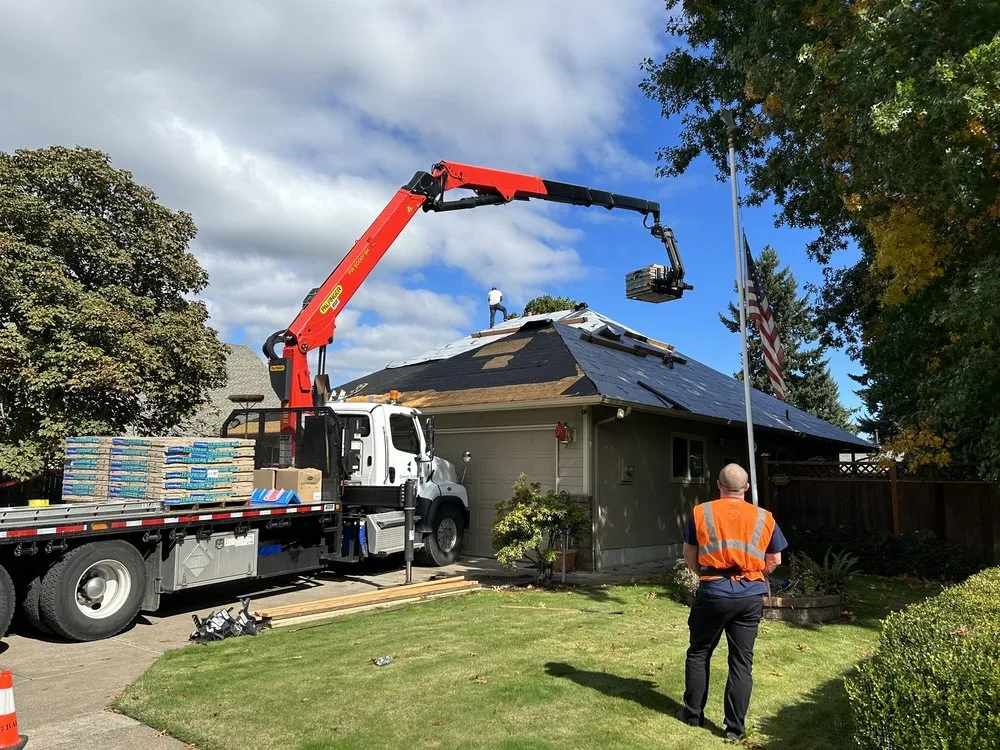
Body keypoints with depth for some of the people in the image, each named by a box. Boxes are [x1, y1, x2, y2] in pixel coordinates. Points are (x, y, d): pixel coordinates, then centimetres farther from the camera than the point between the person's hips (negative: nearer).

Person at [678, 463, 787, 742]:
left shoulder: (700, 512, -3)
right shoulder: (764, 518, 1)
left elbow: (690, 557, 3)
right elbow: (775, 561, 9)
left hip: (712, 594, -1)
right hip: (751, 597, 2)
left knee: (698, 654, 15)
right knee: (742, 661, 9)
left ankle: (693, 713, 25)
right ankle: (736, 727, 14)